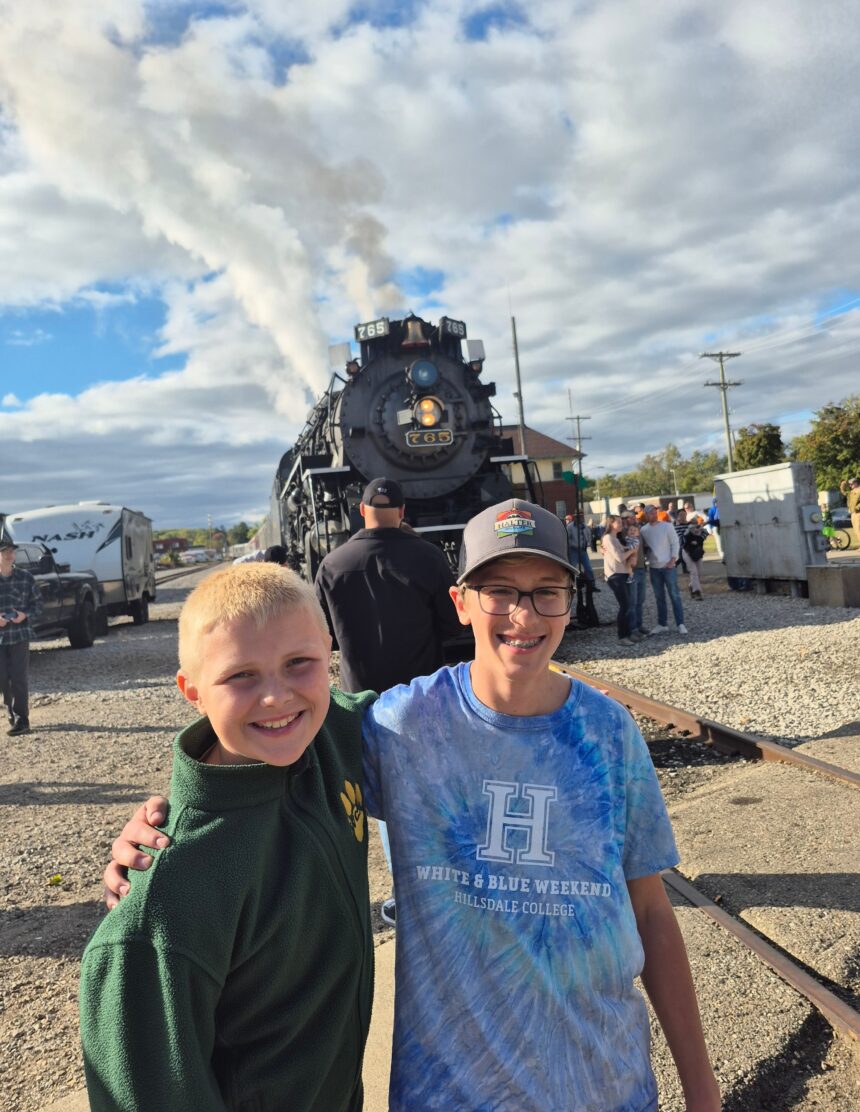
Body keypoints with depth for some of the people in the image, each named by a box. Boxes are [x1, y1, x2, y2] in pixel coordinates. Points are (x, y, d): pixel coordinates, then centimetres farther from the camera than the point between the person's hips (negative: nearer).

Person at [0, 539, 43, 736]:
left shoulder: (25, 578, 1)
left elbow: (38, 603, 6)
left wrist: (25, 614, -13)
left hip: (20, 634, -1)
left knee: (19, 678, -4)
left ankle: (21, 719, 0)